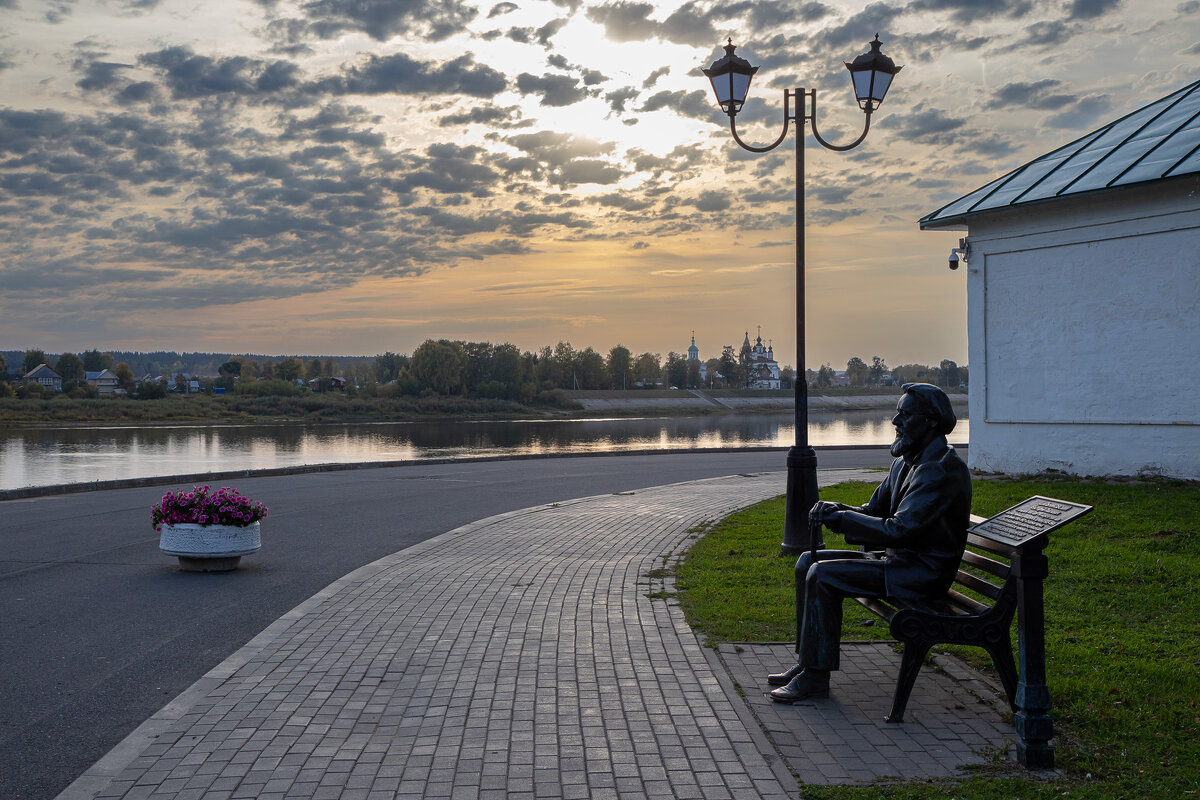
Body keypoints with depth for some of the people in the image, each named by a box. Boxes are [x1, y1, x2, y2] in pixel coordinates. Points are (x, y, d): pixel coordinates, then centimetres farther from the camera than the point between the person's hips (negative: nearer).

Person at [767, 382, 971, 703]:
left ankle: (816, 676, -12)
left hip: (923, 573, -10)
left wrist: (839, 518, -20)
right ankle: (806, 661, 9)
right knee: (808, 562, 6)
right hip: (899, 560, 10)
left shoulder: (942, 470, -20)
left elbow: (898, 530, -27)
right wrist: (836, 510, -7)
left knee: (823, 576, -21)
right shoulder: (905, 464, 12)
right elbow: (873, 512, 15)